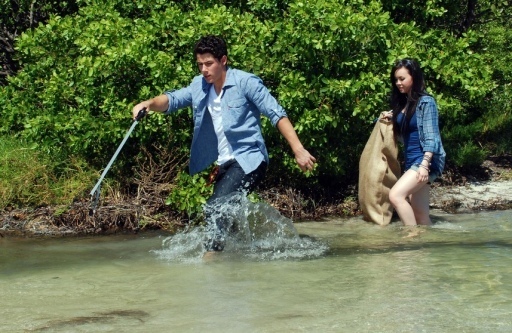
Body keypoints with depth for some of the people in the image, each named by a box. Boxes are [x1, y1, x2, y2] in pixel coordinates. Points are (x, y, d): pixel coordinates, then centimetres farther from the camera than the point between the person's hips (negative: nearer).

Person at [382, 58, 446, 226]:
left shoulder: (426, 102, -8)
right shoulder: (402, 103, 15)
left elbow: (431, 136, -15)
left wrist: (424, 164, -24)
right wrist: (391, 120, 4)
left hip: (426, 161, -8)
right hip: (410, 161, 8)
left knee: (396, 195, -24)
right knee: (420, 215, 6)